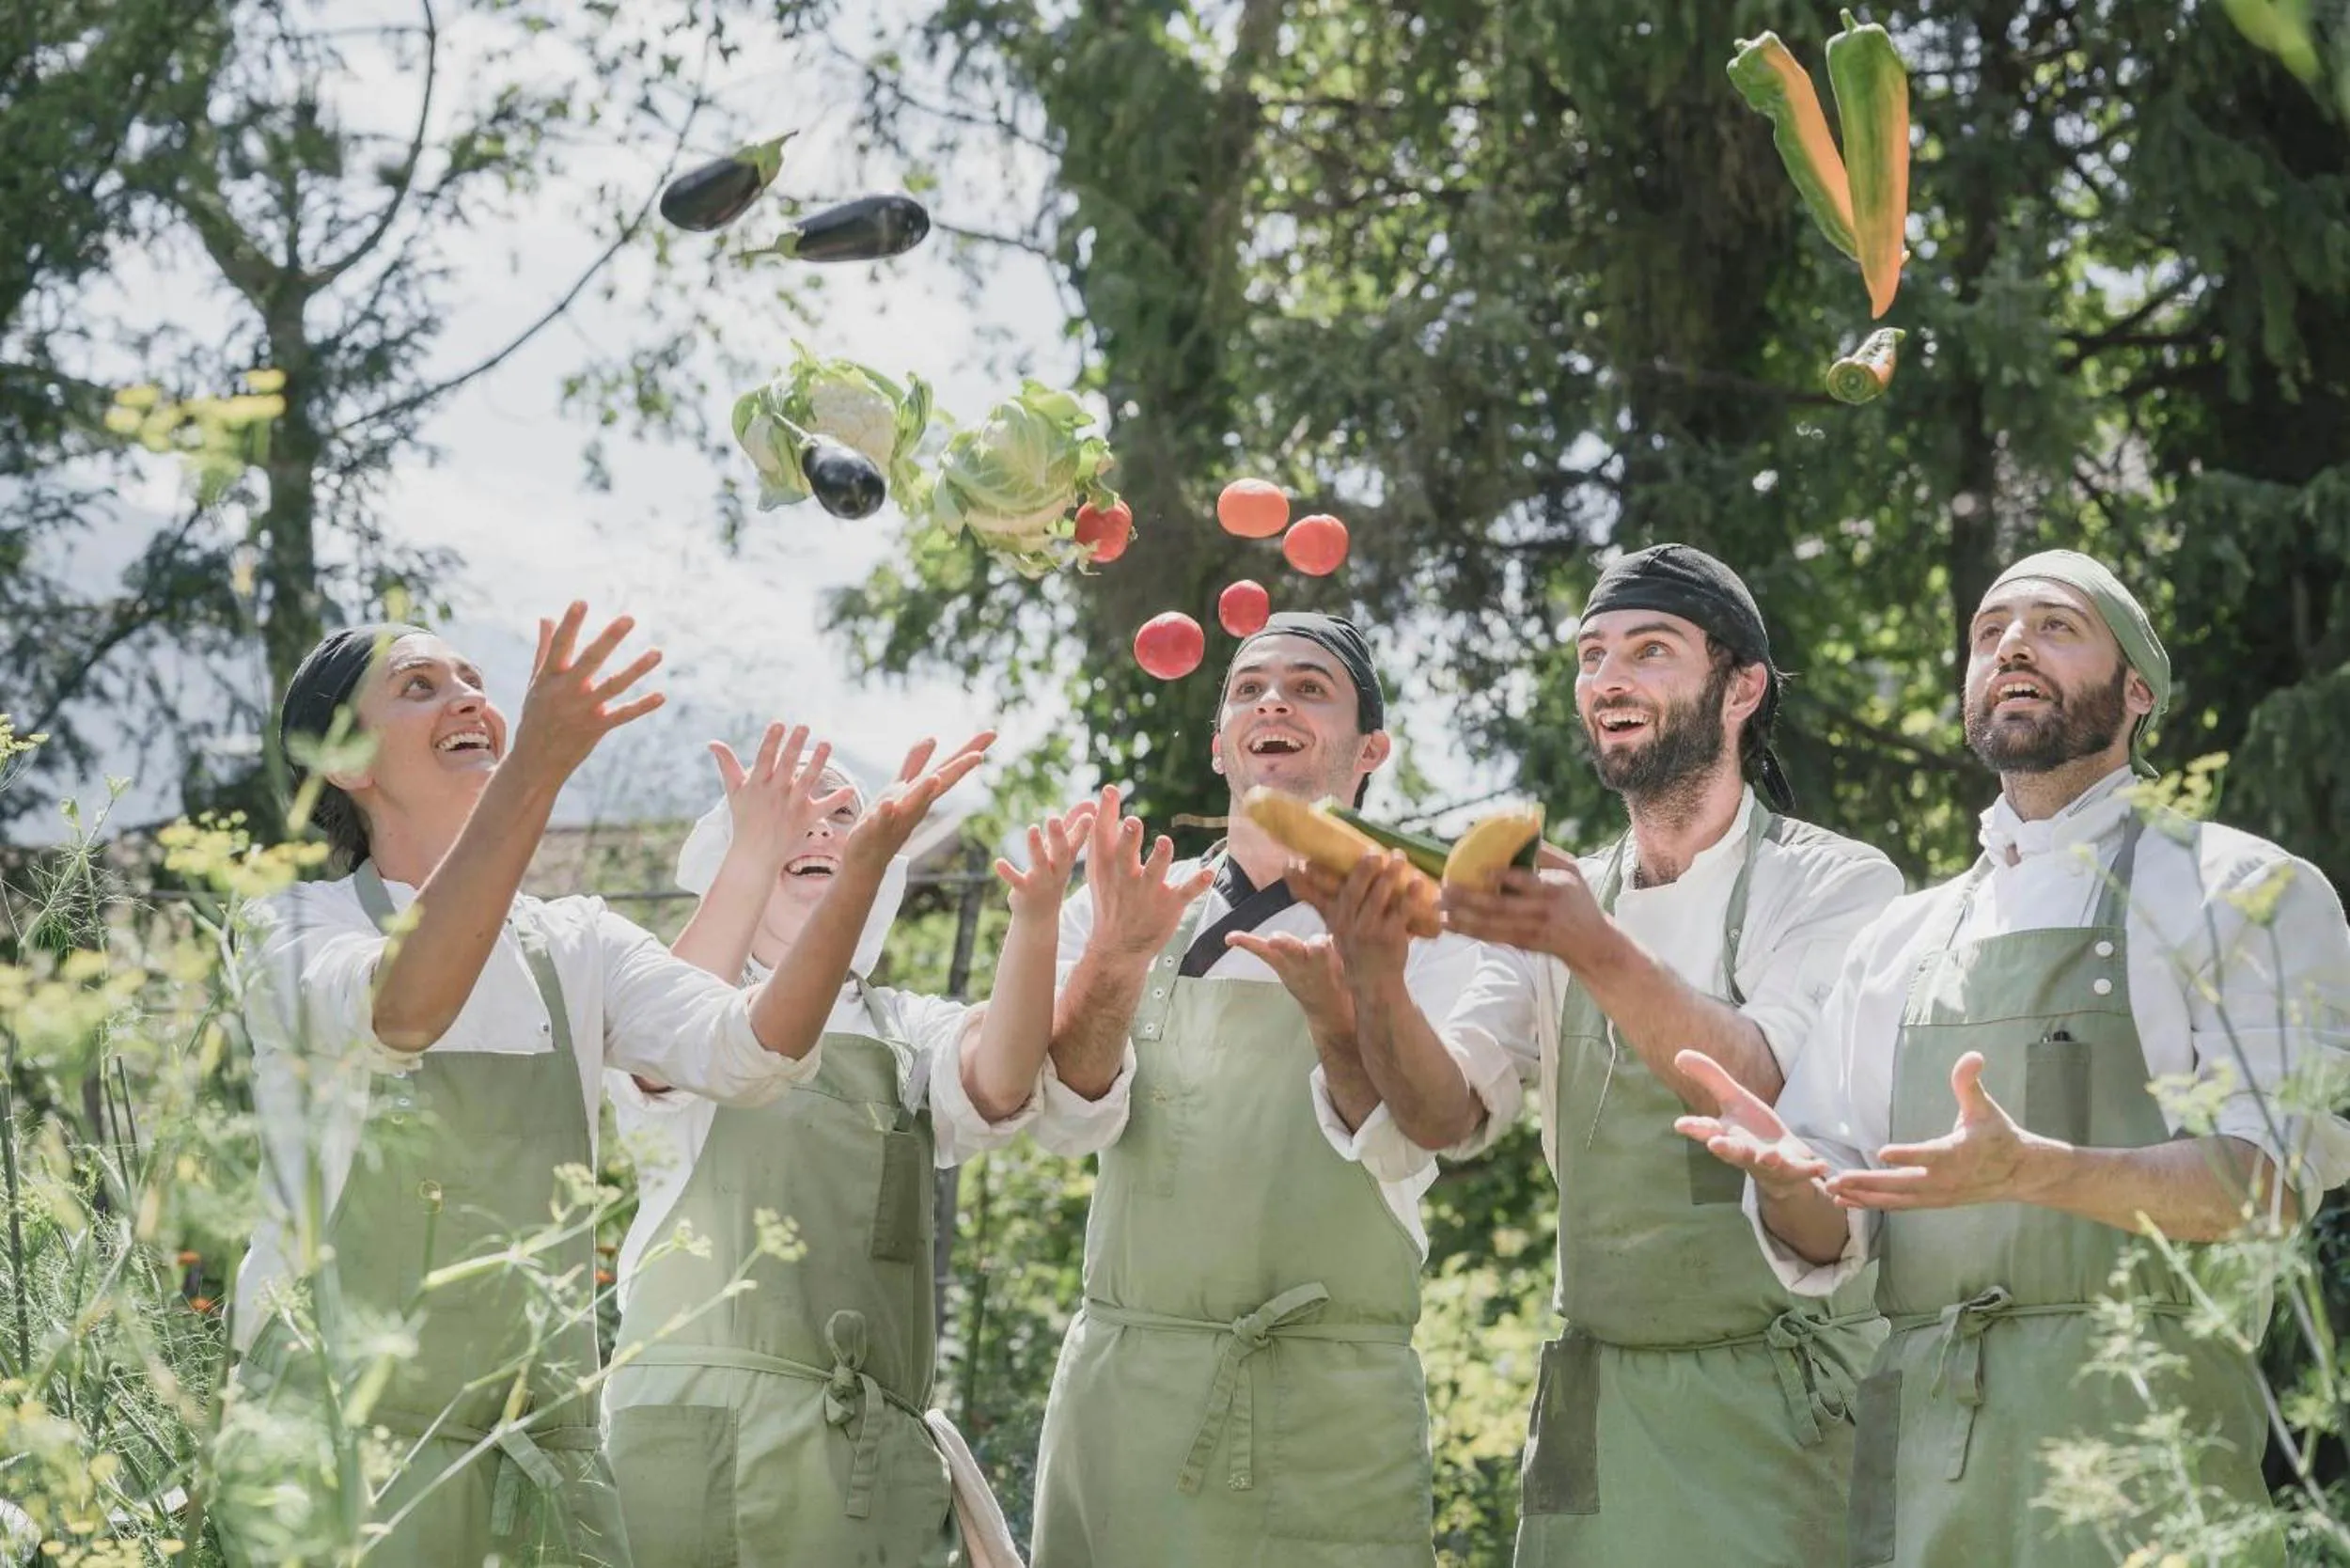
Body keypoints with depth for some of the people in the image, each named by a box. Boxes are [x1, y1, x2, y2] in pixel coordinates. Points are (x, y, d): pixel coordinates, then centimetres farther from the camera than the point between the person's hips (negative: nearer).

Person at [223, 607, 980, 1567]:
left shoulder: (573, 948, 9)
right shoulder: (296, 934, -4)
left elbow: (743, 1055, -8)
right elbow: (398, 1010, -28)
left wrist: (862, 865, -23)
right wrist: (536, 768, -38)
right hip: (338, 1448, -4)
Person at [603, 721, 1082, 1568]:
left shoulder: (908, 1033, 18)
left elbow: (998, 1084, -5)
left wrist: (1036, 915, -25)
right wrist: (756, 857, -30)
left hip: (872, 1457, 2)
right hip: (695, 1427, -2)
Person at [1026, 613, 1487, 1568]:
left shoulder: (1414, 926, 3)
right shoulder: (1116, 912, 10)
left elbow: (1399, 1148, -12)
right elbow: (1074, 1120, -5)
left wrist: (1335, 1012, -32)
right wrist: (1116, 956, -23)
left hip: (1327, 1409, -2)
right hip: (1121, 1385, 2)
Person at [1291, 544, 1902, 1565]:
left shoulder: (1839, 885, -5)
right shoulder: (1555, 899, 9)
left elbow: (1766, 1092, -22)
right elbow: (1450, 1116, -3)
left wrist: (1598, 951, -36)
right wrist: (1373, 975, -22)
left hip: (1778, 1402, -4)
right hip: (1593, 1396, 4)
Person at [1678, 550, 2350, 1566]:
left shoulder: (2245, 892, 5)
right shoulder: (1897, 943, 19)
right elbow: (1827, 1243, 14)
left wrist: (2030, 1170, -25)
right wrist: (1784, 1175, -10)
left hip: (2129, 1429, -4)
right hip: (1916, 1438, 4)